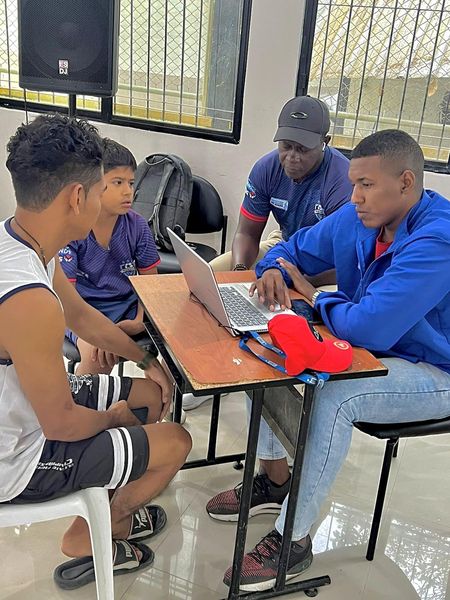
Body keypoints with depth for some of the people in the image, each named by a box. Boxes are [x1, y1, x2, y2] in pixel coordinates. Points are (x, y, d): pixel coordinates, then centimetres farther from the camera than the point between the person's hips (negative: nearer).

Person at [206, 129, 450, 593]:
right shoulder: (357, 218, -5)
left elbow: (368, 327, -38)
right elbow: (294, 249, 10)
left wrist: (315, 297, -17)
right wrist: (273, 270, -15)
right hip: (368, 350, 8)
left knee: (333, 396, -34)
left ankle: (294, 539, -14)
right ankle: (274, 481, 14)